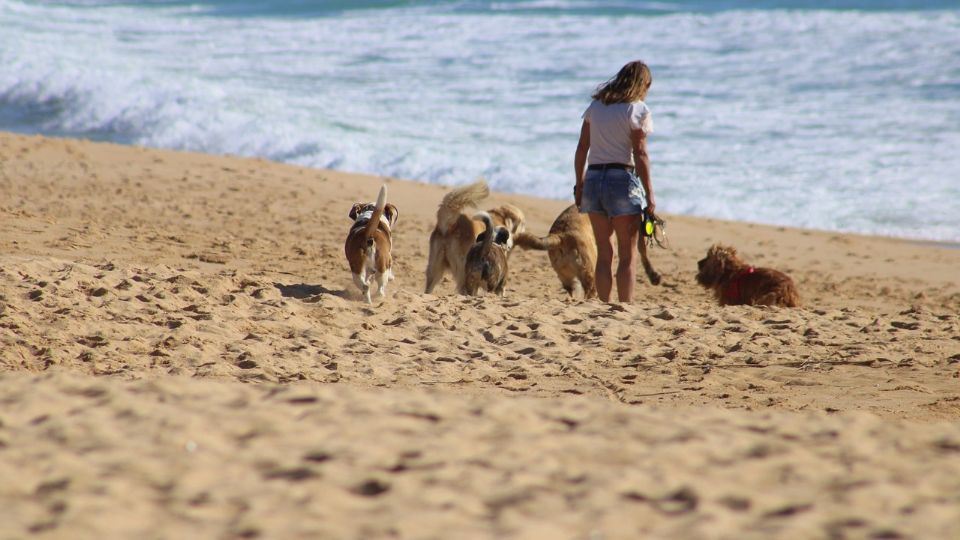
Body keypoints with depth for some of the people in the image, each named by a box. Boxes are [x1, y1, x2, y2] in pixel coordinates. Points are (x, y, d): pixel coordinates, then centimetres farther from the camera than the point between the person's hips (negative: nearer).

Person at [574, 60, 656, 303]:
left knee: (604, 253, 11)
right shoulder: (638, 110, -4)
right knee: (627, 256, 1)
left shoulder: (596, 105, 11)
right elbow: (640, 154, -9)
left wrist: (579, 184, 16)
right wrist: (650, 195, -7)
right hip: (622, 180, -5)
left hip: (593, 178, 5)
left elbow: (582, 148, 10)